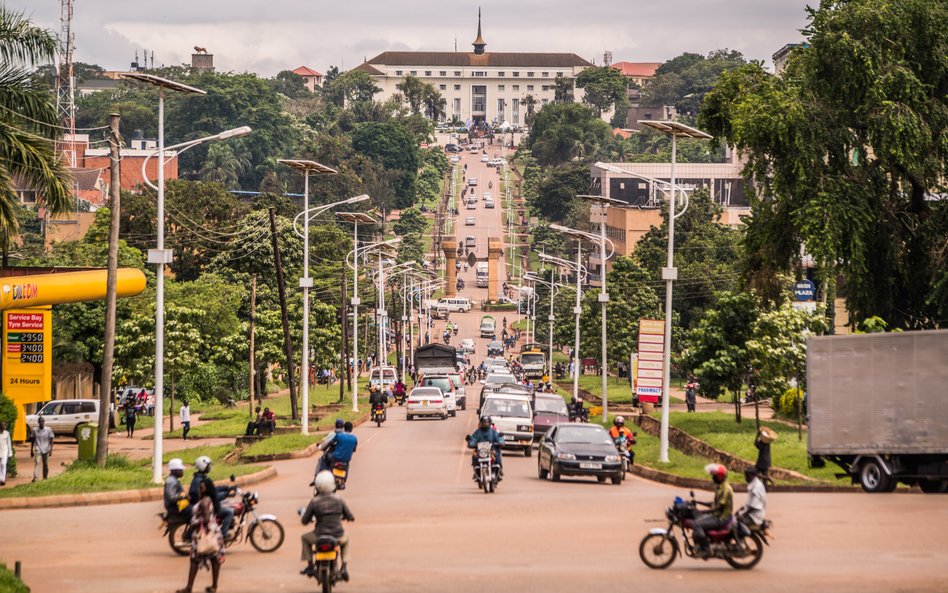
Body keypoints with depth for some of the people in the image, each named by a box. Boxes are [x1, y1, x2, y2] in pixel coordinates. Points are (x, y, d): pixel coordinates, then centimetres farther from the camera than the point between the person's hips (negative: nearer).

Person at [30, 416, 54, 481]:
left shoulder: (48, 430, -2)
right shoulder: (35, 430, 1)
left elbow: (51, 440, 2)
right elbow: (32, 440, 9)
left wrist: (51, 450, -5)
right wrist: (31, 450, 9)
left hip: (45, 450, 1)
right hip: (38, 450, -1)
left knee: (45, 464, 9)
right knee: (37, 463, -17)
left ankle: (45, 478, 23)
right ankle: (35, 478, -25)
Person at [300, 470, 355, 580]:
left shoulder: (314, 502, -9)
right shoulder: (339, 501, -3)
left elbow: (304, 521, -2)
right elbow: (350, 517, 8)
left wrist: (310, 519, 22)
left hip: (320, 537, -2)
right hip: (338, 537, 2)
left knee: (305, 538, 31)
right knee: (345, 540, 38)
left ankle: (310, 566, 25)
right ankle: (345, 568, 23)